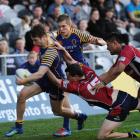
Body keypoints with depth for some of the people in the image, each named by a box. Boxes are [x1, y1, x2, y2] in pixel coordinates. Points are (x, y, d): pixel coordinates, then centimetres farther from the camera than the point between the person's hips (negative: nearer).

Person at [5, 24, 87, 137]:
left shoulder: (50, 53, -38)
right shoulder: (49, 38, -13)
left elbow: (40, 74, -47)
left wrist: (23, 81, -52)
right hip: (45, 78, 8)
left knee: (57, 111, 14)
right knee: (22, 95, -10)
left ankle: (79, 116, 43)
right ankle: (18, 126, 1)